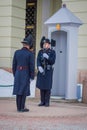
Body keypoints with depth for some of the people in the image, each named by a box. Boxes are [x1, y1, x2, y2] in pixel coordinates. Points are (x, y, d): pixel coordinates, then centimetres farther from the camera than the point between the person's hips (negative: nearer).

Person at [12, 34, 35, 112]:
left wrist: (15, 75, 14)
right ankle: (22, 108, -1)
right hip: (26, 74, -5)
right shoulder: (30, 54, -11)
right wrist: (32, 77, -5)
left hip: (18, 73, 5)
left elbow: (14, 65, 5)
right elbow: (32, 66, -12)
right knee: (24, 91, -1)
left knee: (18, 90, 7)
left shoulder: (17, 52, 3)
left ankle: (19, 107, 9)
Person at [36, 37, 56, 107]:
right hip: (41, 71, 3)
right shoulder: (40, 52, 5)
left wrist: (47, 57, -26)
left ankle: (47, 102, 4)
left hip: (48, 71, -3)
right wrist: (39, 67, -23)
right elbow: (38, 61, -4)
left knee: (47, 86, -3)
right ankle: (42, 102, 11)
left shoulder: (52, 52, -3)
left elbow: (52, 62, -10)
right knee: (41, 86, 3)